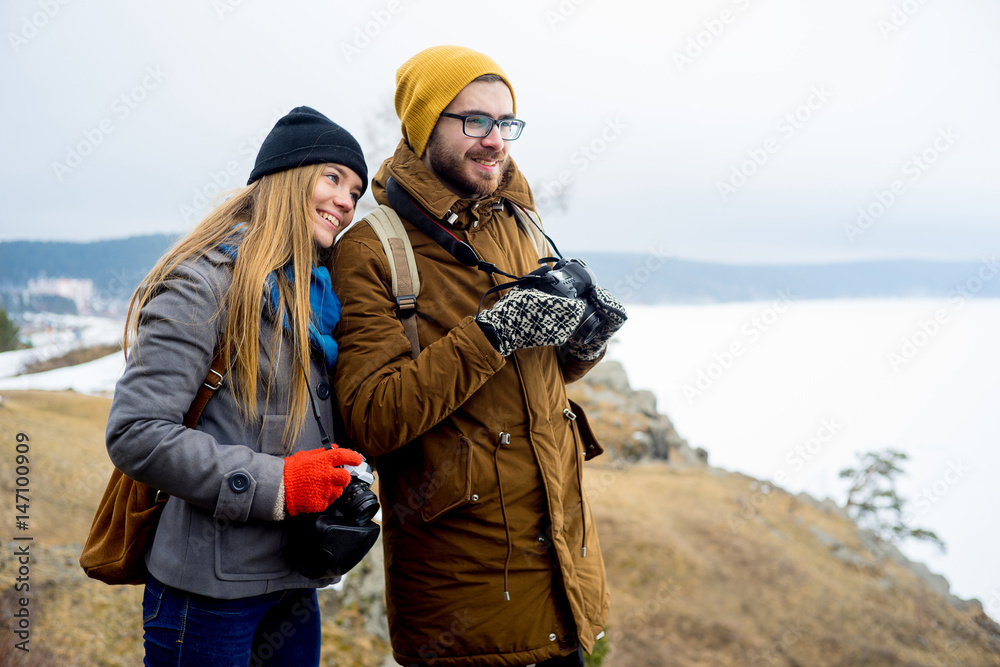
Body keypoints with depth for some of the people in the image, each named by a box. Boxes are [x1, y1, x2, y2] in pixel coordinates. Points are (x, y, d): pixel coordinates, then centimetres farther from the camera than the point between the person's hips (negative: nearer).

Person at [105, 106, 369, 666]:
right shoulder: (206, 284, -13)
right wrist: (276, 484, -21)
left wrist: (345, 484, 2)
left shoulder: (318, 295, 12)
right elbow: (135, 435, -20)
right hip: (209, 589, -7)